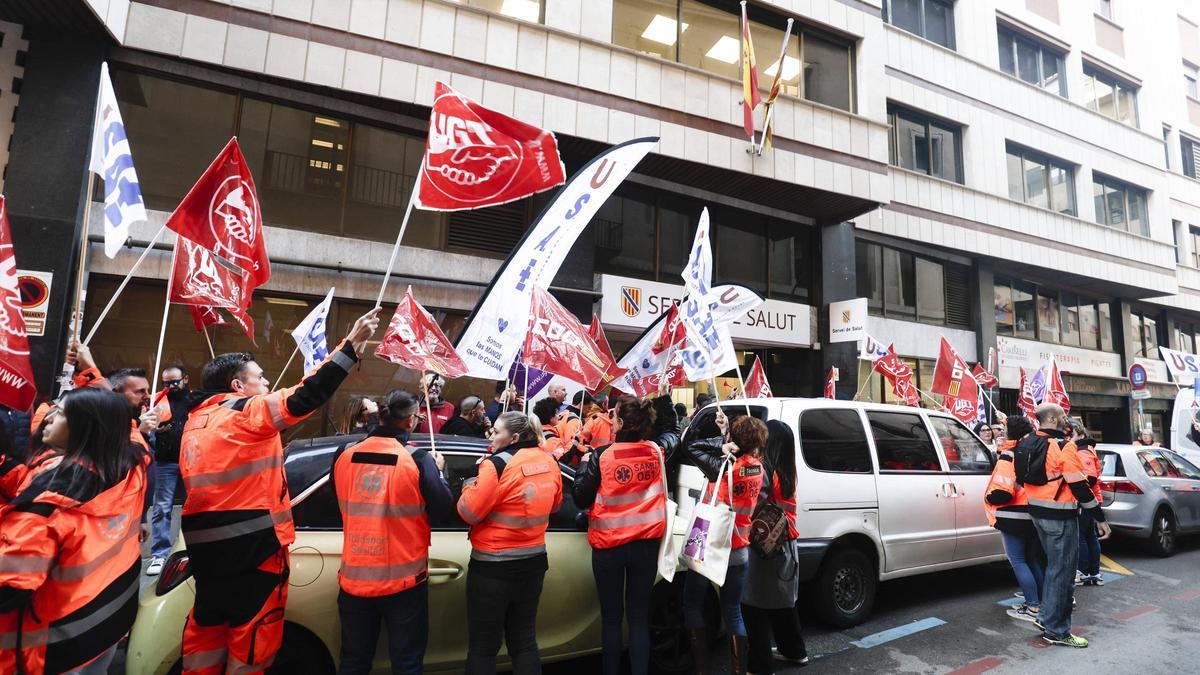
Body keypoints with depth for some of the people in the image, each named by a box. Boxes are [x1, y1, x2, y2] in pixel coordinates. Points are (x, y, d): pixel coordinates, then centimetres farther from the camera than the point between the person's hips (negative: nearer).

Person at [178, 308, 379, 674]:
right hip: (252, 542, -8)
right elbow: (307, 396, -24)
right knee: (252, 634, 5)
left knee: (207, 627, 19)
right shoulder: (247, 411, -12)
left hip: (205, 541, 9)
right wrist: (352, 343, -26)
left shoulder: (197, 419, 14)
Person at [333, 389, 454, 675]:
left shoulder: (345, 457, -3)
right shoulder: (418, 460, -15)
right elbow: (443, 510, -10)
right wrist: (438, 470, 5)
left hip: (354, 578, 4)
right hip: (403, 580, -4)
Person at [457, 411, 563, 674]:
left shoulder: (498, 464, -19)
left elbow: (469, 512, -16)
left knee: (483, 647, 8)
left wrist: (470, 483, 1)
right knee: (524, 640, 18)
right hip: (533, 562, 7)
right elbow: (554, 506, 16)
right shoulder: (549, 462, 2)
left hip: (493, 567, -6)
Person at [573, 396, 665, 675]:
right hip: (646, 544, 3)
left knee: (611, 617, 12)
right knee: (639, 617, 11)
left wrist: (584, 464, 5)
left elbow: (581, 499, -8)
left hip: (609, 545, -3)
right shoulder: (655, 451, -2)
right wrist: (661, 397, 24)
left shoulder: (601, 455, -13)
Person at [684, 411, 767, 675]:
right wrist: (726, 433, 6)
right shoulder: (758, 469, -4)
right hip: (739, 552, 5)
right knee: (732, 612, 15)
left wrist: (722, 444, -15)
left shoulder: (724, 468, -22)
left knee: (692, 605, 12)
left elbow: (692, 447, -17)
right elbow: (743, 454, 14)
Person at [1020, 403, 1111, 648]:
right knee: (1062, 571, 1)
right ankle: (1056, 631, 8)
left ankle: (1046, 616, 29)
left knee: (1054, 565, 23)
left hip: (1037, 511, 8)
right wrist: (1100, 517, -9)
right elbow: (1079, 486, -16)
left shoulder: (1027, 444, 5)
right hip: (1060, 516, -8)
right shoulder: (1063, 447, -17)